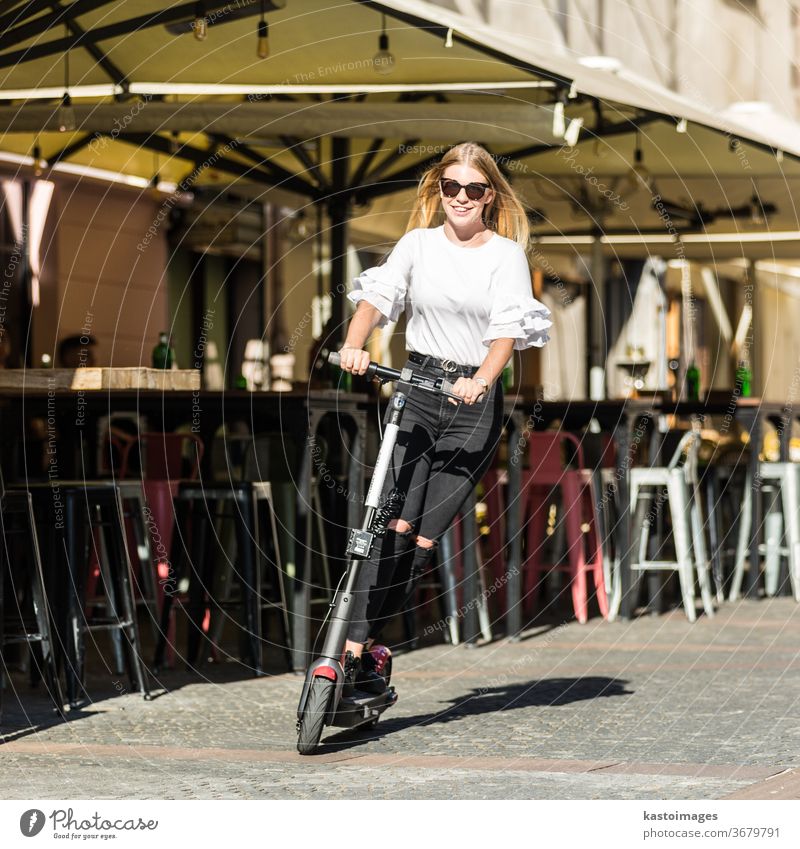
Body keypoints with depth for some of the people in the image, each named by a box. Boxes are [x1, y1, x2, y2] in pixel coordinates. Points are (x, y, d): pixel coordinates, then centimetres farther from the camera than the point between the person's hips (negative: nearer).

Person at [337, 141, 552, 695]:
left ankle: (363, 648, 4)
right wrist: (355, 345, -24)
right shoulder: (418, 244, 9)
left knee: (426, 537, -5)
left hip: (474, 400, -1)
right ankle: (355, 651, -16)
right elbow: (378, 296, -3)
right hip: (417, 387, 1)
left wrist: (482, 380, -29)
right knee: (396, 526, -13)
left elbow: (508, 330, -10)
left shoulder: (506, 254, 2)